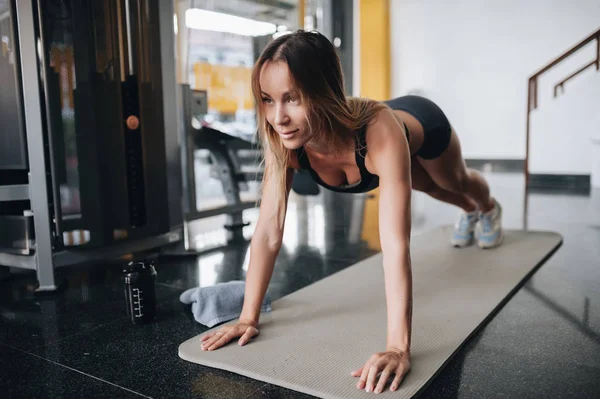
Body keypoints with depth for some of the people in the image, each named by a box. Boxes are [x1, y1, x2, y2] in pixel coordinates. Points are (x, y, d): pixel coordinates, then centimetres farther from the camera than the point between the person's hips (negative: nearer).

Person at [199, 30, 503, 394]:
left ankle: (490, 209, 68)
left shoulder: (379, 130, -53)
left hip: (425, 125, -3)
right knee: (431, 188, 33)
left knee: (459, 181, 30)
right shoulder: (284, 141, -39)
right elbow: (268, 231, -35)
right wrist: (249, 317, -35)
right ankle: (470, 213, 69)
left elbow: (396, 245, -57)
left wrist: (398, 347, -61)